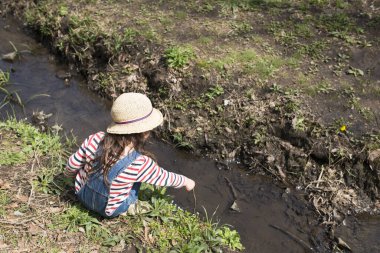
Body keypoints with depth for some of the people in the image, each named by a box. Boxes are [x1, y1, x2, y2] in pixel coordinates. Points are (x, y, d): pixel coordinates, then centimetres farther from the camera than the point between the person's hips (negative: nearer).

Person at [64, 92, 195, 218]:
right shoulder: (140, 164, -32)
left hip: (82, 196, 3)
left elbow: (72, 165, -11)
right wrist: (185, 181, 7)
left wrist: (69, 173, 14)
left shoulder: (95, 140, -24)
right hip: (109, 211, -3)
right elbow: (164, 177, -14)